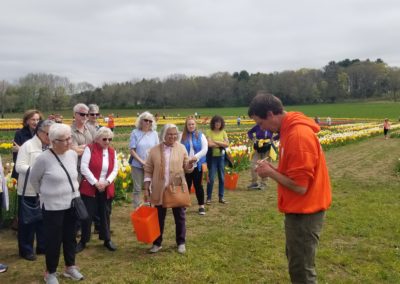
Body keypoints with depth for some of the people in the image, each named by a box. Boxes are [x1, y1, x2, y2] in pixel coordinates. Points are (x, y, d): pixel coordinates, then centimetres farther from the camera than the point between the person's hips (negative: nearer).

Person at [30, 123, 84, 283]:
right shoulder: (44, 158, -18)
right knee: (53, 240, 7)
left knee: (70, 237, 16)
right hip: (52, 207, -5)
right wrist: (45, 193, 7)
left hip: (72, 204, 5)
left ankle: (70, 267, 34)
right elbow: (33, 179, -2)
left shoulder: (73, 154, -2)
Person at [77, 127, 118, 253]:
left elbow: (115, 169, 4)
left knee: (105, 214, 12)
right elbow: (84, 168, -14)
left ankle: (107, 239, 25)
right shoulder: (89, 148, -7)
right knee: (87, 214, 3)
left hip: (106, 189, 4)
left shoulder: (112, 151, 7)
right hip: (89, 188, -4)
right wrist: (95, 183, -17)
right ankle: (83, 241, 17)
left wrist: (107, 182, -13)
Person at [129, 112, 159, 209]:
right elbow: (132, 150, -6)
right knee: (137, 188, 5)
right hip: (137, 165, -2)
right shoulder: (135, 133, -4)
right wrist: (141, 161, -14)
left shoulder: (154, 133, 3)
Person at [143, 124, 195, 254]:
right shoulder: (154, 150, -2)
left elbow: (187, 168, 4)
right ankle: (157, 243, 27)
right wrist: (146, 188, -2)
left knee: (180, 217, 10)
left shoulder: (181, 148, 0)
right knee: (159, 217, 12)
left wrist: (190, 163, -19)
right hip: (159, 190, 0)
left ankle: (181, 243, 25)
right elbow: (148, 170, 2)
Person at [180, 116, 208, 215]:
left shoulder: (200, 135, 1)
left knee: (198, 185, 5)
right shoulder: (182, 136, 1)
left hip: (197, 165, 0)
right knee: (186, 185, 9)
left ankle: (201, 206, 14)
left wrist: (196, 157, -19)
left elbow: (205, 149, -6)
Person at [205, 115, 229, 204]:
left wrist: (216, 141, -13)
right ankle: (209, 198, 8)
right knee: (211, 178, -2)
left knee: (222, 178, 8)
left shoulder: (223, 132, 4)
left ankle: (221, 197, 19)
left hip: (221, 157, 4)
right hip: (212, 157, -4)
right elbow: (209, 144, -19)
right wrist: (221, 144, -10)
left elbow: (227, 144, -7)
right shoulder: (209, 132, -6)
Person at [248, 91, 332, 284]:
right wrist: (274, 169, 0)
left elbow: (300, 186, -25)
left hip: (304, 213, -10)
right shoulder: (291, 129, 6)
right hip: (299, 210, 10)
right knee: (295, 260, 24)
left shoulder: (298, 135, -26)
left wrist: (270, 172, -13)